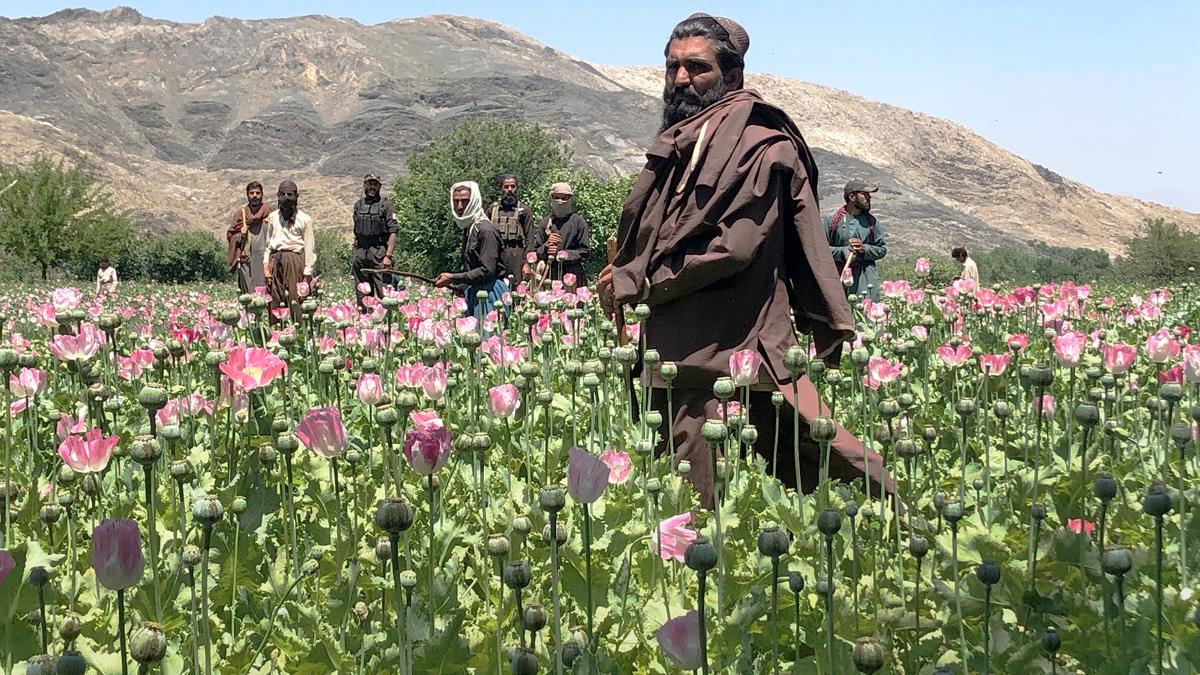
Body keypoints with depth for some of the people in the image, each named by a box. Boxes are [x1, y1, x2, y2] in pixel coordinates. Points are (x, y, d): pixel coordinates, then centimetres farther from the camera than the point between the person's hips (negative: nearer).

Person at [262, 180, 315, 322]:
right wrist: (266, 266, 7)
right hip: (275, 259, 4)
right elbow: (268, 244, 18)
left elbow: (309, 247, 1)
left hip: (294, 259, -4)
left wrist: (307, 273, -4)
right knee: (275, 300, 1)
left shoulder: (304, 219, 3)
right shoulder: (272, 217, 15)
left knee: (294, 299, -8)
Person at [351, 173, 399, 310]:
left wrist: (388, 256, -15)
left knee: (382, 291, -8)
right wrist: (354, 252, 13)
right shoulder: (358, 205, 15)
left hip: (378, 253, -5)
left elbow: (393, 233, -7)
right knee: (361, 290, 7)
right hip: (360, 253, 5)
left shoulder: (386, 205, -1)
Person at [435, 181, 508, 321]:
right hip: (472, 292, 9)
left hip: (489, 292, -9)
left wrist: (453, 278, -17)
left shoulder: (486, 230, -14)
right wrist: (455, 283, 10)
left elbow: (487, 270, -21)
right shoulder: (467, 228, 14)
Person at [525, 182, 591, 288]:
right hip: (549, 275, 2)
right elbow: (533, 253, 14)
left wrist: (563, 254, -8)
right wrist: (546, 246, -5)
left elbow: (585, 252, 1)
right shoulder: (546, 223, 14)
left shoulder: (578, 222, 6)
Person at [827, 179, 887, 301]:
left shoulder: (872, 222, 11)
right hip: (839, 277, -2)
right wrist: (842, 252, -13)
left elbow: (882, 249, 12)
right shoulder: (833, 221, 3)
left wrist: (864, 249, -7)